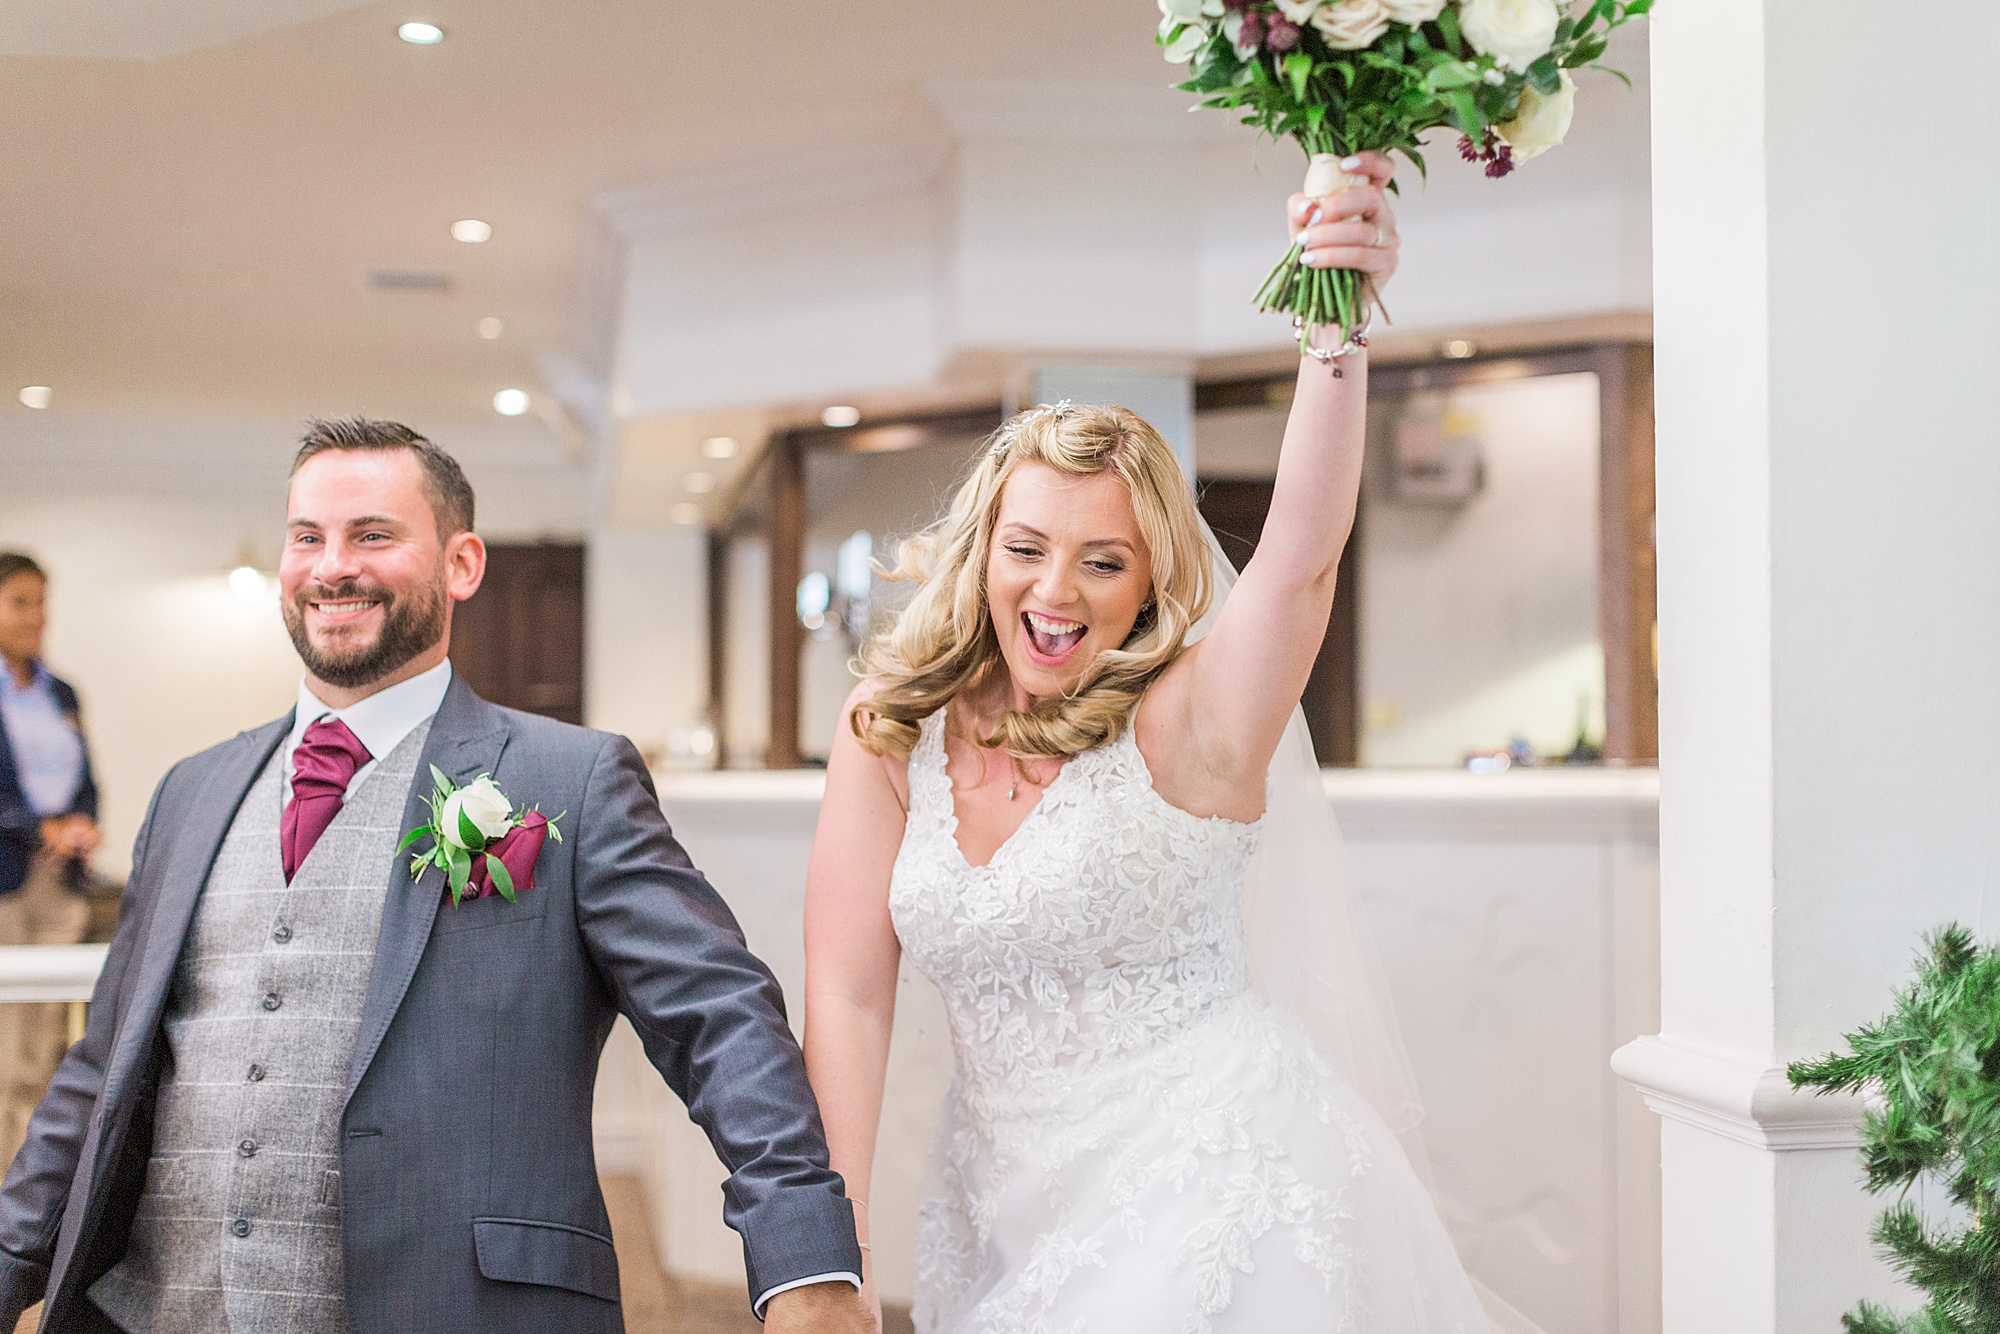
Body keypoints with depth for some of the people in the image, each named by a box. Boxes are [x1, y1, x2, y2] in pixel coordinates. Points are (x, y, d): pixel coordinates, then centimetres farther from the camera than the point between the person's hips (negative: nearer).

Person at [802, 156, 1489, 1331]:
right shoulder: (889, 740, -2)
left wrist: (1337, 326, -44)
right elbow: (849, 992, -4)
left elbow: (1302, 554, -30)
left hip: (1218, 1208, -4)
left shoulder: (1182, 726, -12)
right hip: (1007, 1213, 4)